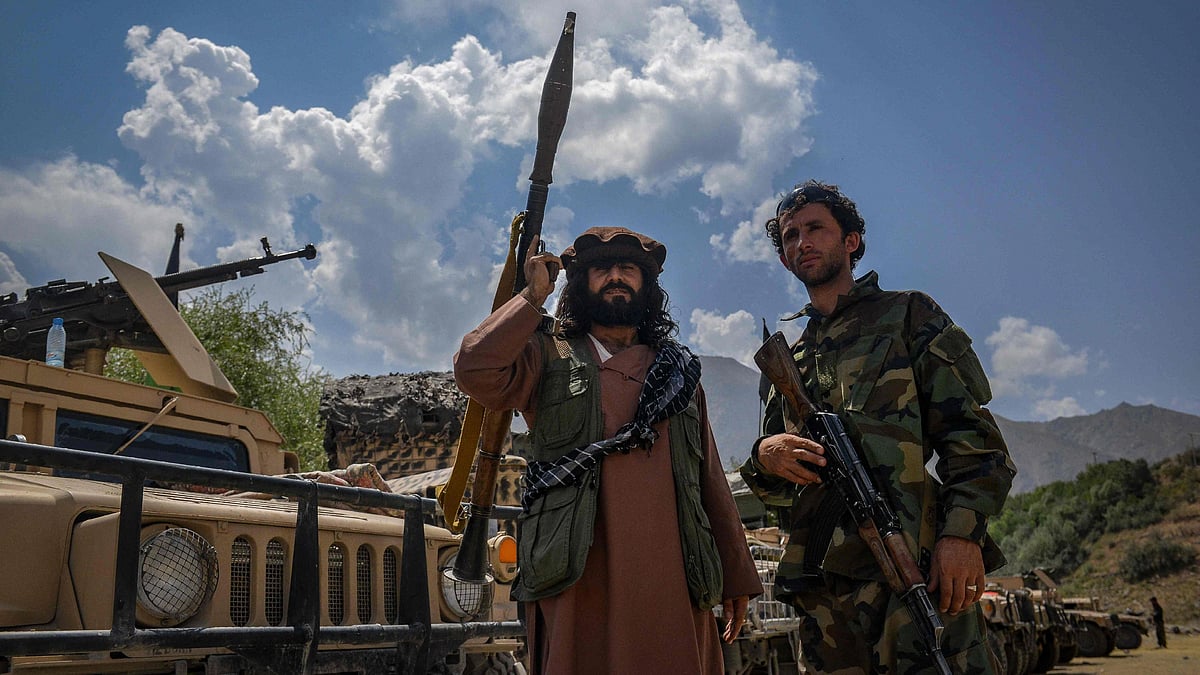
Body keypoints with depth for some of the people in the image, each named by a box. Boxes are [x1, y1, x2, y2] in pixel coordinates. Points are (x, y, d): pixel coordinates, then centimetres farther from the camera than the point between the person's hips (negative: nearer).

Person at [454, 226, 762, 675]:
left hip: (674, 583, 3)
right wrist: (533, 295, 1)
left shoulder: (678, 371, 21)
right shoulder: (550, 359, 11)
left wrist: (737, 578, 15)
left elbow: (711, 482, 19)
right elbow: (475, 369, -10)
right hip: (578, 579, -3)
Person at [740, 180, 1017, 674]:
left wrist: (963, 531, -14)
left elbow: (969, 432, 1)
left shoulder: (907, 314, 11)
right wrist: (765, 457, -2)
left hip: (916, 564, -4)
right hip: (821, 585, 4)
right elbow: (775, 487, 23)